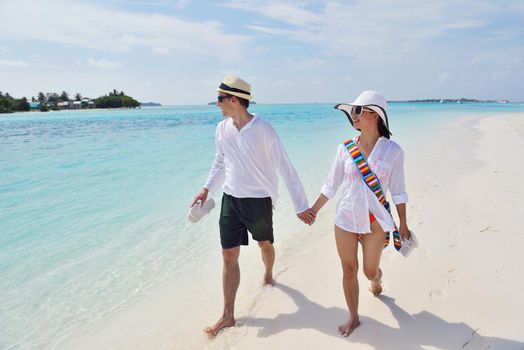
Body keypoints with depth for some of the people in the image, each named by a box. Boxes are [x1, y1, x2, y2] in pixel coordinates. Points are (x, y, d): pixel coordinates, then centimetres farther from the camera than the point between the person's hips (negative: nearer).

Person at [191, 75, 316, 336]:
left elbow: (286, 168, -16)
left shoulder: (263, 129, -18)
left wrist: (301, 206, -16)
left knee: (265, 245, 20)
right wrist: (207, 189, 9)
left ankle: (268, 274, 54)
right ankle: (228, 316, 18)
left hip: (259, 200, -4)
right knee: (229, 257, 5)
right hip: (230, 200, 4)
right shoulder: (222, 128, -2)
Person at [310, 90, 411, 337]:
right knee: (348, 270, 9)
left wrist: (403, 224, 2)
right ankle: (353, 317, 31)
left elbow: (398, 190, -2)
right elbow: (331, 185, 4)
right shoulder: (345, 148, -5)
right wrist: (314, 210, 7)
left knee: (370, 270, 15)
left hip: (375, 223, -1)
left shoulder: (392, 150, -9)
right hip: (345, 219, 1)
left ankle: (376, 282, 55)